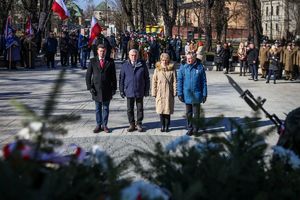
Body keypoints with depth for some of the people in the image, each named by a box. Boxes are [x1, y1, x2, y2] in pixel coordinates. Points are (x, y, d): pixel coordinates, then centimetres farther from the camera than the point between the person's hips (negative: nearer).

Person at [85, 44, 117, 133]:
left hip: (107, 89, 0)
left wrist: (114, 88, -1)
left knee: (106, 108, 8)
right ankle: (98, 125, 19)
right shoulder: (93, 61, 0)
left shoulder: (110, 61, 0)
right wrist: (89, 87, -6)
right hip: (96, 89, 0)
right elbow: (88, 75, 2)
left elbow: (113, 76, 3)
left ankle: (104, 125, 18)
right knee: (98, 108, 10)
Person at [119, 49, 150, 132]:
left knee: (140, 109, 8)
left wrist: (147, 90, 2)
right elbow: (121, 79, 5)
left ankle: (139, 124, 20)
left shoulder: (142, 65, -1)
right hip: (129, 91, 1)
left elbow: (146, 78, 4)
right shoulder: (125, 66, 0)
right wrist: (121, 90, 2)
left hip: (140, 91, 0)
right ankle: (132, 124, 19)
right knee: (130, 109, 7)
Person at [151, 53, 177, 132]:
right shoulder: (157, 69, 3)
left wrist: (174, 92, -4)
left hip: (168, 93, -1)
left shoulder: (172, 69, 0)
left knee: (168, 110, 2)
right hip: (160, 93, 1)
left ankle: (167, 126, 14)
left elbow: (174, 82, 0)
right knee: (160, 109, 4)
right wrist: (154, 92, 1)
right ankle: (162, 126, 15)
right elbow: (154, 82, 5)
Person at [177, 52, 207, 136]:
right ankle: (190, 128, 26)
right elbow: (180, 81, 0)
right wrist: (180, 93, -3)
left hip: (196, 94, -1)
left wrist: (204, 94, -2)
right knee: (188, 113, 13)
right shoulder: (183, 67, -4)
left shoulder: (200, 67, -7)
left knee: (196, 113, 10)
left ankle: (195, 128, 25)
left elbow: (204, 82, -2)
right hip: (187, 94, 1)